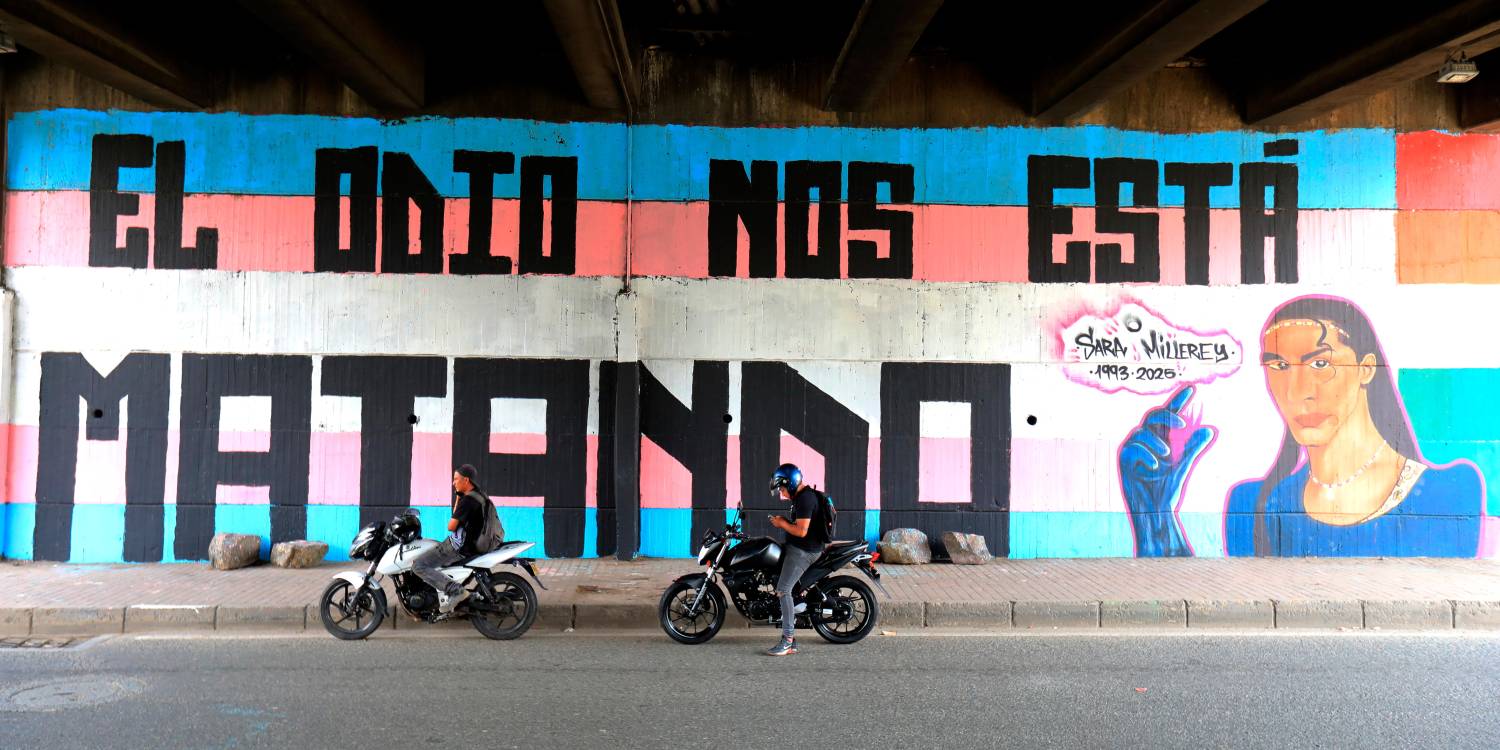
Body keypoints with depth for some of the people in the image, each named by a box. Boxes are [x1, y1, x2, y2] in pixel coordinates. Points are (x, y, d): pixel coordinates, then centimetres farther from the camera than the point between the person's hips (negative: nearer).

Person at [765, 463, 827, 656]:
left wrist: (782, 524, -11)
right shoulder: (803, 495, 14)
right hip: (797, 548, 11)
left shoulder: (804, 499, -19)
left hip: (802, 551, -11)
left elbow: (801, 531, -24)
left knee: (783, 590, -14)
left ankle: (788, 641, -12)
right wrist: (784, 522, 11)